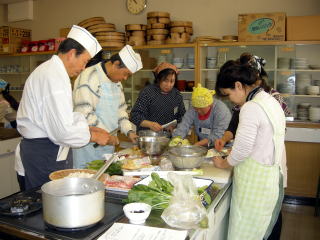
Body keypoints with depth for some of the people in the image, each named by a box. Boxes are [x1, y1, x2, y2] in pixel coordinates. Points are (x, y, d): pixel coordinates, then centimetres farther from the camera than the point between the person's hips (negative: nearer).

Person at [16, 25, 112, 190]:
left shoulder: (48, 70, 15)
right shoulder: (54, 77, -20)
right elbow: (63, 130, -25)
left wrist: (89, 128, 11)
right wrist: (93, 136, -10)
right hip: (46, 153, -10)